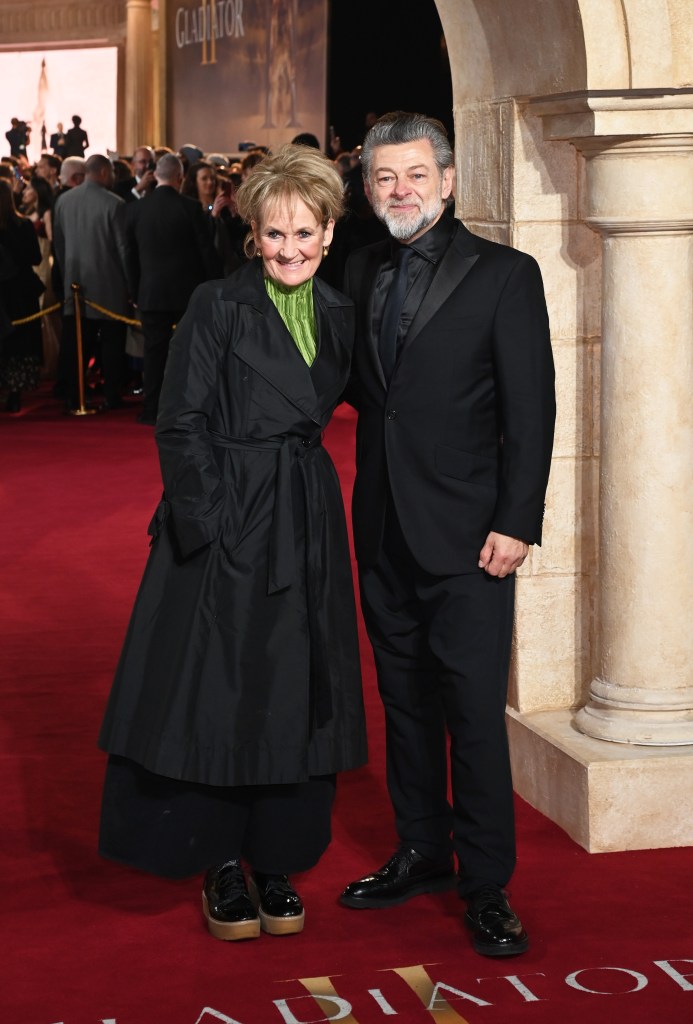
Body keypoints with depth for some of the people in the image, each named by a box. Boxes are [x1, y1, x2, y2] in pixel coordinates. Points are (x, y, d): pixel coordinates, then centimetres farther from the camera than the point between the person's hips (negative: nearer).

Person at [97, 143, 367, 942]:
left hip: (305, 525, 5)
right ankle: (220, 868, 14)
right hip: (227, 521, -5)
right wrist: (208, 524, -14)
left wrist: (302, 491, 4)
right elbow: (181, 425, -9)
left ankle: (276, 861, 22)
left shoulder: (338, 316, 9)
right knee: (216, 691, 1)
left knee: (296, 693, 9)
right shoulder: (217, 307, -7)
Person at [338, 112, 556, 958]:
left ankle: (486, 887, 7)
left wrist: (516, 523, -14)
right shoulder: (360, 272, 11)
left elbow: (530, 409, -8)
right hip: (385, 531, 5)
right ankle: (422, 854, 28)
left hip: (466, 535, -5)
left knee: (475, 712, -3)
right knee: (405, 701, 14)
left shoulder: (505, 275, -5)